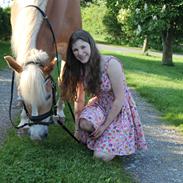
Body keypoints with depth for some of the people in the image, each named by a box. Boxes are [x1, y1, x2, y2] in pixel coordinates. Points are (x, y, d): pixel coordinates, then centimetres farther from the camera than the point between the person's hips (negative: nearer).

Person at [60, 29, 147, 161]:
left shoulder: (111, 64, -25)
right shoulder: (80, 69, -5)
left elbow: (120, 99, -21)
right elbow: (79, 99, 3)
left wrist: (104, 126, -16)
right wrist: (77, 127, 3)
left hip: (119, 110, -5)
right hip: (100, 106, 5)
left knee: (102, 156, -18)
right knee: (84, 124, -31)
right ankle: (100, 137, 3)